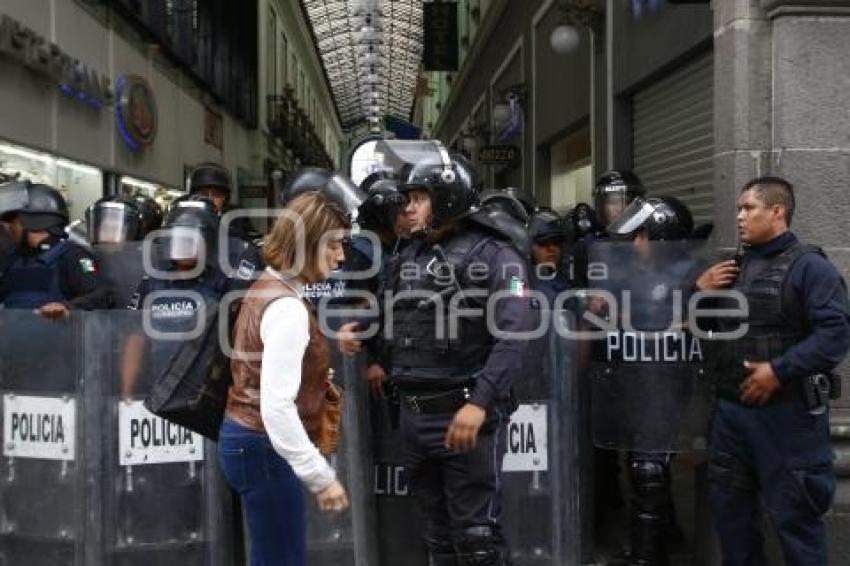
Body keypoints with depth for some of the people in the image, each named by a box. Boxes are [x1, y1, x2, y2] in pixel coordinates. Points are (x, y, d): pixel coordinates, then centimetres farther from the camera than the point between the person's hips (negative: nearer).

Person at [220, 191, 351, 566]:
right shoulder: (287, 307, -21)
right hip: (264, 447, -10)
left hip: (245, 437, 10)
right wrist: (321, 478, -25)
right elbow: (277, 406, -28)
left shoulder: (267, 286, 10)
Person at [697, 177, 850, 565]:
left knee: (792, 514, 2)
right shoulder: (733, 268, 14)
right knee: (729, 504, 17)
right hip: (730, 409, 7)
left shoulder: (808, 265, -8)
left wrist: (779, 371, -23)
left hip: (785, 412, -7)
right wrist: (699, 291, 3)